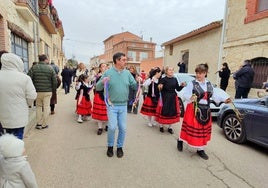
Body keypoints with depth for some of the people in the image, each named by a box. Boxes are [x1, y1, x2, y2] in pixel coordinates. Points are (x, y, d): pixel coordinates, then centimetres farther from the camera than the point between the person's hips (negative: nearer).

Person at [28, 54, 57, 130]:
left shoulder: (33, 68, -1)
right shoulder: (50, 68, -3)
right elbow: (55, 81, -3)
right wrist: (53, 89, 10)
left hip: (37, 91, 2)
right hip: (48, 91, -1)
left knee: (38, 107, 16)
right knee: (46, 107, 7)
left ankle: (39, 123, 18)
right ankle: (44, 124, 13)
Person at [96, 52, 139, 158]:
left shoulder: (127, 73, 4)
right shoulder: (108, 72, -5)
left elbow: (134, 86, 6)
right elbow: (98, 88, -4)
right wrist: (102, 82, -25)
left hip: (123, 105, 3)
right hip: (112, 105, -3)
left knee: (123, 128, 7)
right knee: (112, 127, -7)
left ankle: (120, 147, 28)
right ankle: (110, 146, 20)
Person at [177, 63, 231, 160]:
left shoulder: (209, 84, 8)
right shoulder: (192, 83, -10)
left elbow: (214, 95, 14)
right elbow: (185, 94, -17)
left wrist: (224, 98, 4)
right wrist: (191, 97, -36)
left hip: (205, 110, 6)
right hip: (194, 109, -5)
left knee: (203, 129, 11)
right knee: (193, 128, 2)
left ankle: (200, 149, 25)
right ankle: (180, 140, 28)